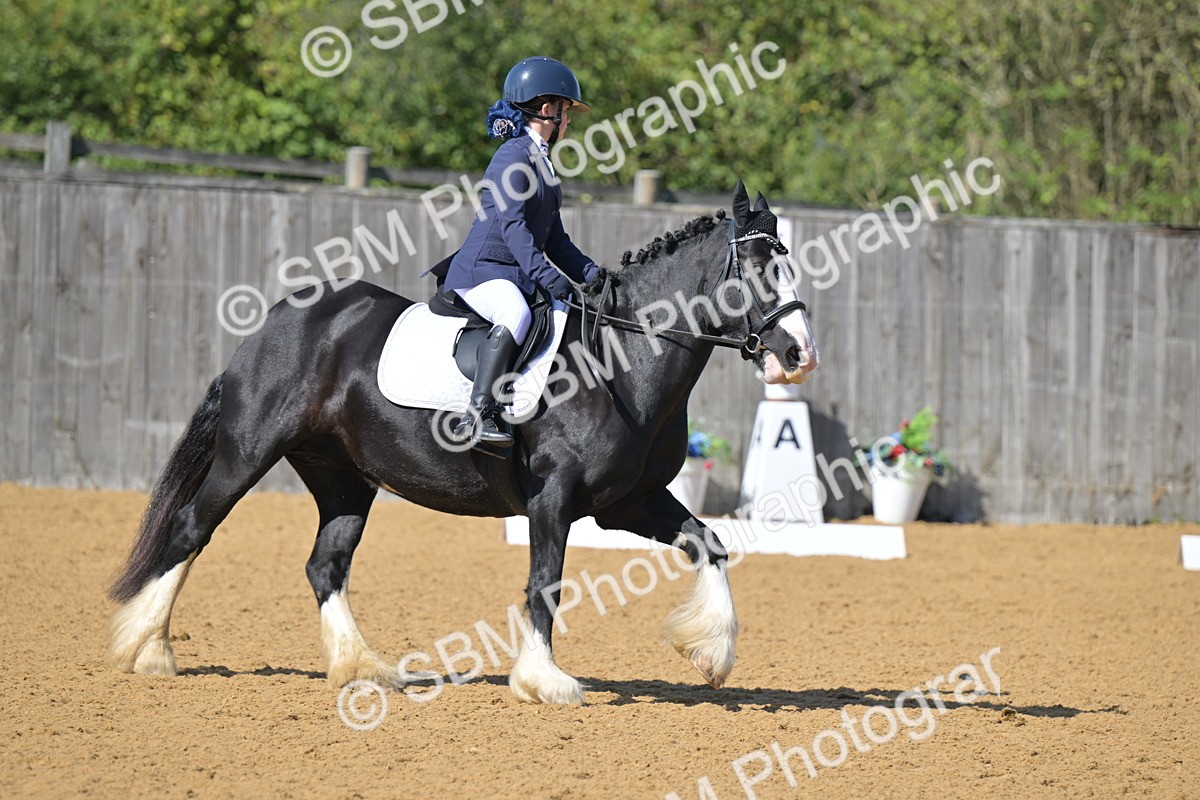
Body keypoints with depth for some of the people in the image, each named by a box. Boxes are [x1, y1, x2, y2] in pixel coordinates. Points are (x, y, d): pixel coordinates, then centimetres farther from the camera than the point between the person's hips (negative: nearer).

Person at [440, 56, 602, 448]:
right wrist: (548, 278, -31)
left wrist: (596, 277, 11)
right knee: (515, 314, -38)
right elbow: (512, 225, -22)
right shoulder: (513, 157, -10)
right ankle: (478, 415, -44)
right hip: (480, 271, -10)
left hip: (518, 276, 10)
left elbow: (555, 240, 23)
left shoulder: (541, 163, 21)